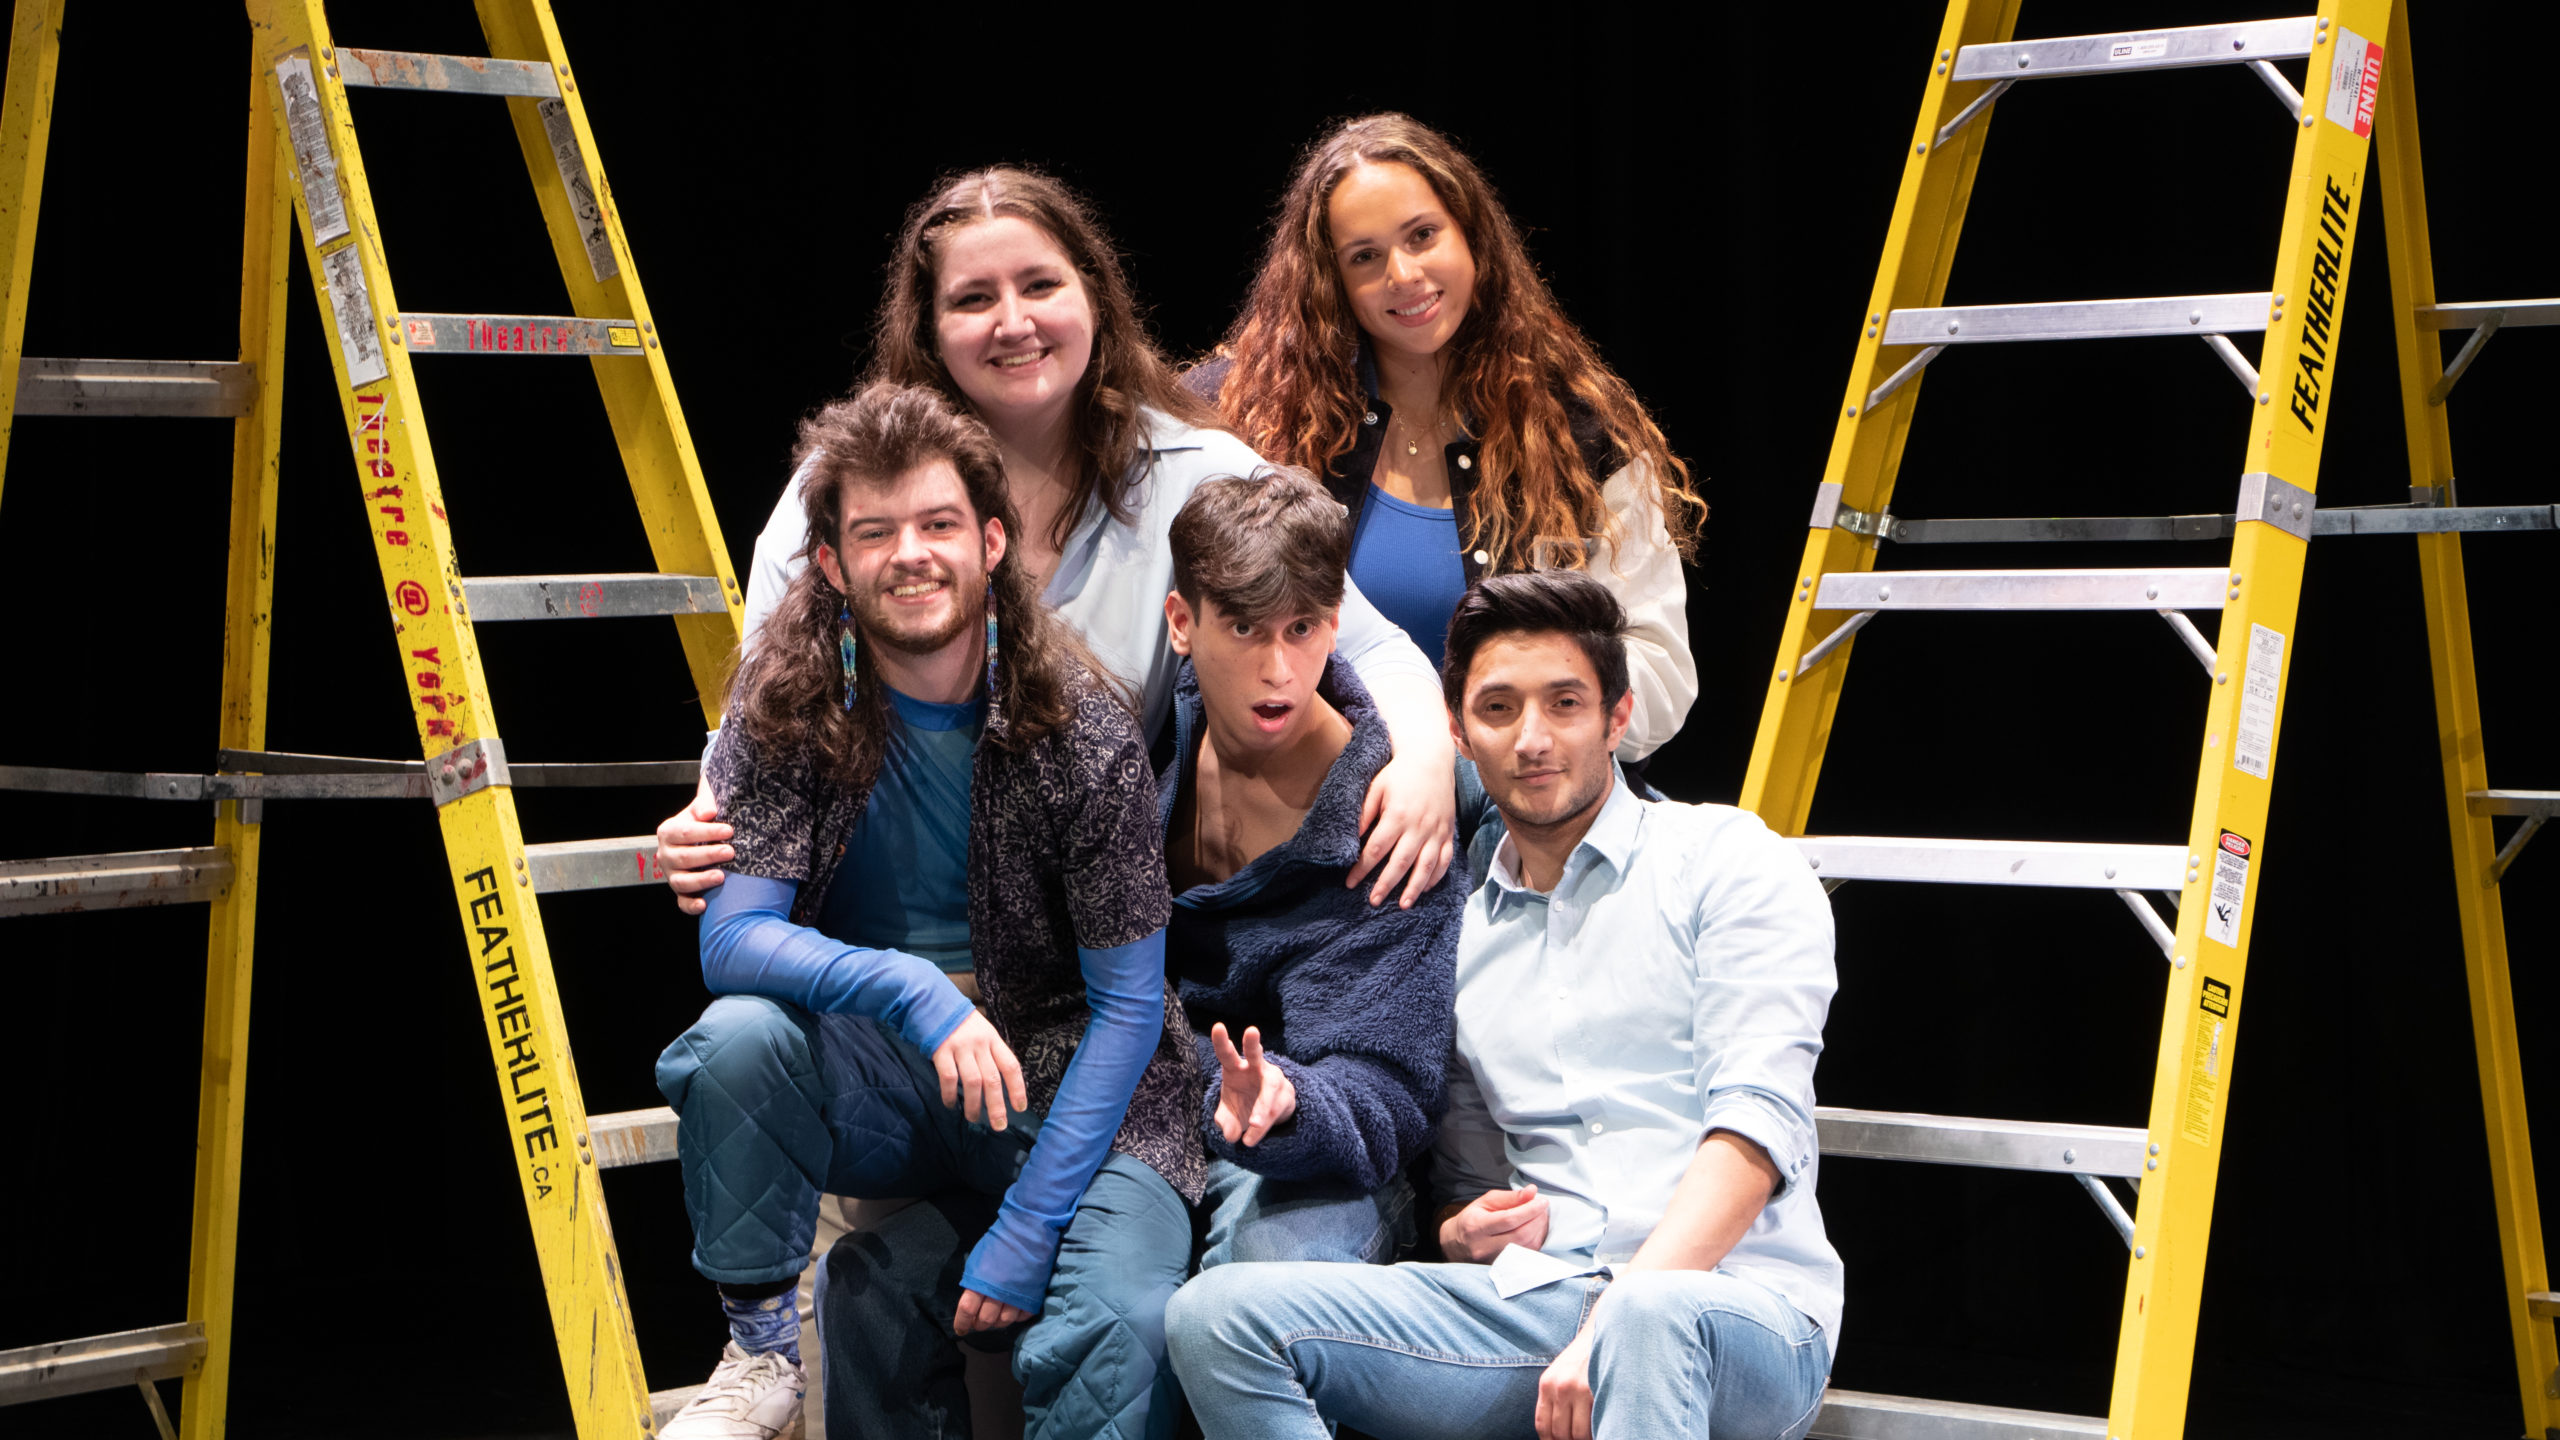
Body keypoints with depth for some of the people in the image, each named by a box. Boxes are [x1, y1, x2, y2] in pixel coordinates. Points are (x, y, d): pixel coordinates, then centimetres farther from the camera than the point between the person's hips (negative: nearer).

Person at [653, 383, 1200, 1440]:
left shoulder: (1081, 729, -13)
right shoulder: (785, 705, -8)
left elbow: (1128, 1004, -10)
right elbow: (732, 936, -14)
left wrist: (1028, 1230, -17)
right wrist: (913, 992, -33)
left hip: (1066, 1080, -3)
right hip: (877, 1079, 3)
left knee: (1116, 1327, -32)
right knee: (736, 1036, -29)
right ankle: (759, 1355, -7)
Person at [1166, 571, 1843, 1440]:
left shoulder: (1721, 858, 6)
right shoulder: (1453, 935, 21)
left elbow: (1760, 1118, -7)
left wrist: (1622, 1320, -20)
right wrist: (1468, 1234, -1)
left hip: (1735, 1308, -4)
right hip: (1536, 1300, 5)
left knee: (1655, 1323, -43)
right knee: (1216, 1317, -18)